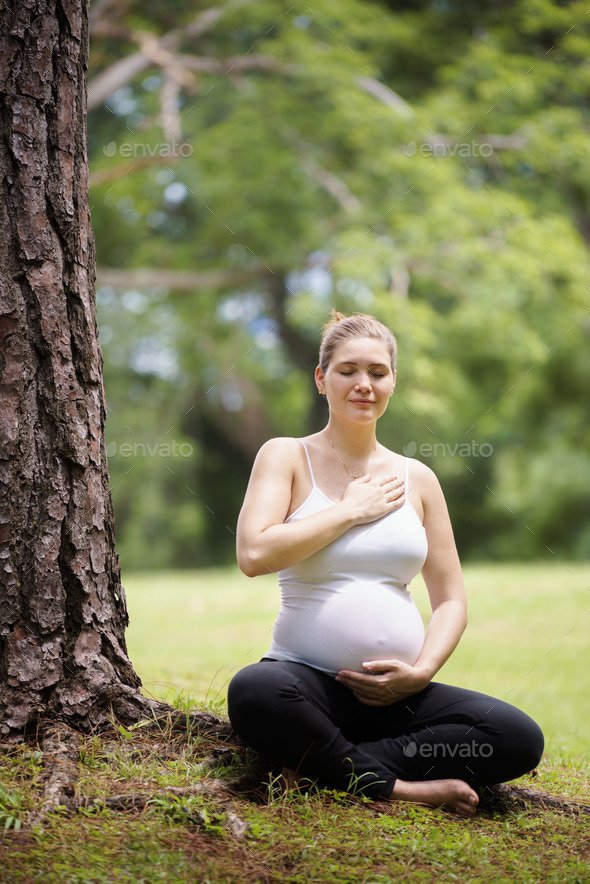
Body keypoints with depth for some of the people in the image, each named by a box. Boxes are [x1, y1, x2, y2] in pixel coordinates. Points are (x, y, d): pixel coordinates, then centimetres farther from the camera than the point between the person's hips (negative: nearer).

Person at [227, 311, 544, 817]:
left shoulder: (416, 479, 14)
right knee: (253, 693, -39)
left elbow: (451, 600, 14)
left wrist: (421, 672, -5)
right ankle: (394, 788, -21)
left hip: (398, 693, 3)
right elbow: (254, 555, -13)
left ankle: (351, 765, -15)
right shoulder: (286, 457, 5)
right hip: (309, 678, -3)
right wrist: (351, 510, -6)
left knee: (519, 738, -23)